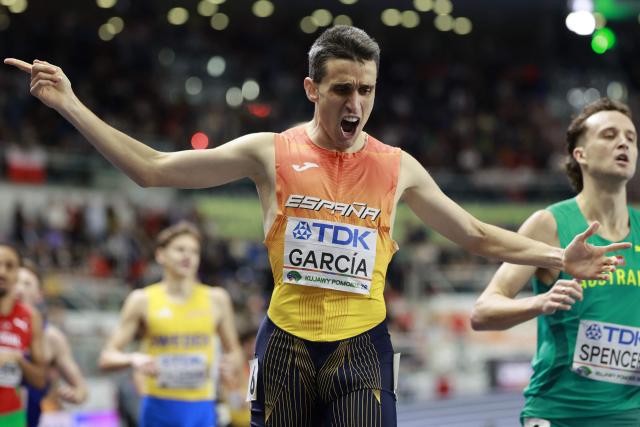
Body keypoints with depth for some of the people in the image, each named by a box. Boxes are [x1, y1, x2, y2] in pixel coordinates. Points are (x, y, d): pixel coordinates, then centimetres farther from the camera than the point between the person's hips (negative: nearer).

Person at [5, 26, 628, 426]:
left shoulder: (396, 168, 6)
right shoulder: (272, 152, 2)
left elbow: (476, 236, 15)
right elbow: (152, 170, 4)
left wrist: (559, 258, 5)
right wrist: (72, 107, -1)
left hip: (361, 346, 0)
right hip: (287, 342, 0)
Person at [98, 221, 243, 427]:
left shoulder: (216, 299, 6)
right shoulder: (143, 300, 1)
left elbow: (234, 352, 16)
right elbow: (107, 358, 1)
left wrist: (232, 362, -8)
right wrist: (133, 359, -21)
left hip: (201, 410, 1)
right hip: (159, 408, -1)